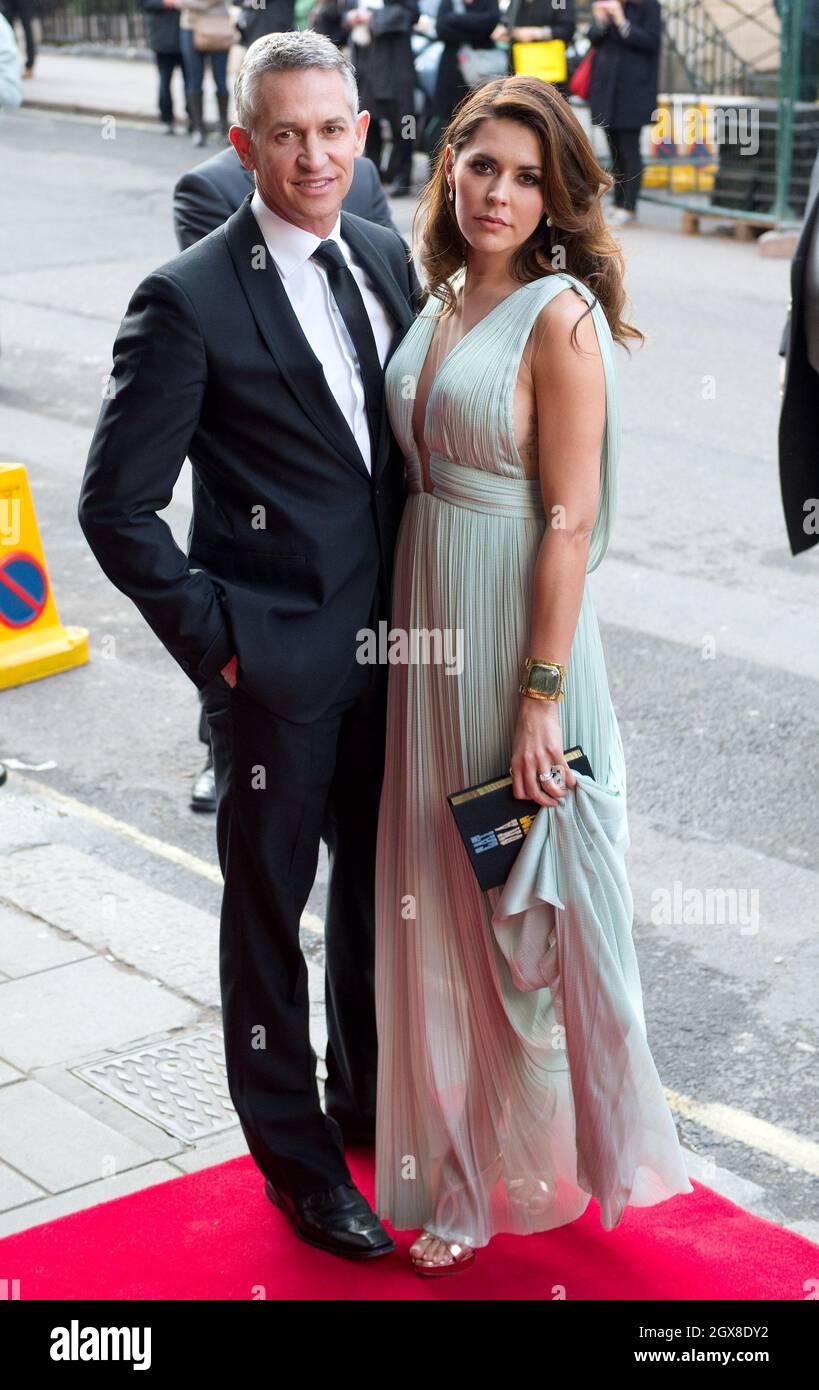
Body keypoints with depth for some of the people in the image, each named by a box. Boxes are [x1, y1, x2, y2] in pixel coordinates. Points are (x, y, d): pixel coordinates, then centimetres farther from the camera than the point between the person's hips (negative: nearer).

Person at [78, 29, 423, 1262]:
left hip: (390, 644, 6)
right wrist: (215, 640, -14)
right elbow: (117, 505, -13)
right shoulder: (190, 302, -15)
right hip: (278, 663, -6)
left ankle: (369, 1098, 43)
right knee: (271, 908, 10)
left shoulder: (388, 259, 5)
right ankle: (296, 1154, 29)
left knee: (380, 887, 21)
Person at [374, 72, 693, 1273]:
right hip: (430, 625, 7)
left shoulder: (560, 317, -13)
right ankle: (463, 1151, 35)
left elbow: (571, 519, -16)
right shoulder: (438, 301, 8)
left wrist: (542, 694, -18)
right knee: (445, 895, 16)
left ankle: (538, 1154, 27)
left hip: (518, 625, -7)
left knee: (524, 903, 6)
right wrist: (408, 625, 9)